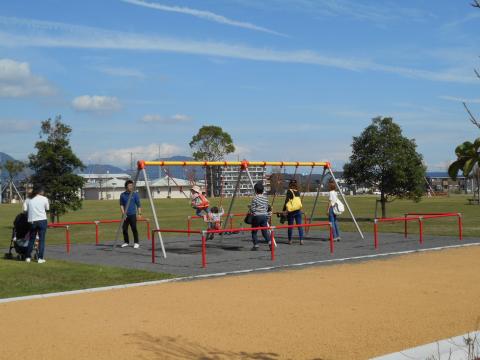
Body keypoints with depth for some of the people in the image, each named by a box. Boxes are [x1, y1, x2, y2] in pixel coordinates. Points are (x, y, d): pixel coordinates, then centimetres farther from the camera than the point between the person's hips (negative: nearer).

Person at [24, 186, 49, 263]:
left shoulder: (29, 199, 4)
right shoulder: (44, 199, -2)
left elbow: (25, 209, 1)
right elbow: (47, 208, 6)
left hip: (32, 221, 3)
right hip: (42, 220, -3)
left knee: (31, 239, 14)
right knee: (41, 240, 2)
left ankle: (28, 257, 16)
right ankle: (40, 258, 0)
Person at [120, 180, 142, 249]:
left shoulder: (135, 194, 0)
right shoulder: (122, 195, 5)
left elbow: (138, 205, 1)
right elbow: (121, 205, 9)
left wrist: (139, 213, -8)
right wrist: (123, 213, -2)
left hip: (132, 215, -3)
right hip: (125, 215, 3)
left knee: (134, 229, -6)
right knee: (124, 229, 7)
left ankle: (136, 243, 1)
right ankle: (126, 242, 22)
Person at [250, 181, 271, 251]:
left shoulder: (255, 198, -12)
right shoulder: (265, 198, 7)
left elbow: (252, 209, -11)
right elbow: (267, 208, 12)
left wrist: (250, 207, 9)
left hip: (257, 216, -5)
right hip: (264, 216, 5)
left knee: (254, 231, 7)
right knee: (264, 231, 8)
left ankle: (256, 245, 6)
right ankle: (269, 242, -10)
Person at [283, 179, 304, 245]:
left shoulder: (289, 191, -7)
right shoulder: (298, 192, 8)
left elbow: (286, 201, -12)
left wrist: (284, 210, -8)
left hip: (291, 211, -4)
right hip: (298, 210, 4)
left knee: (290, 226, 6)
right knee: (300, 225, 3)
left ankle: (290, 240, 13)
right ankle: (301, 240, -3)